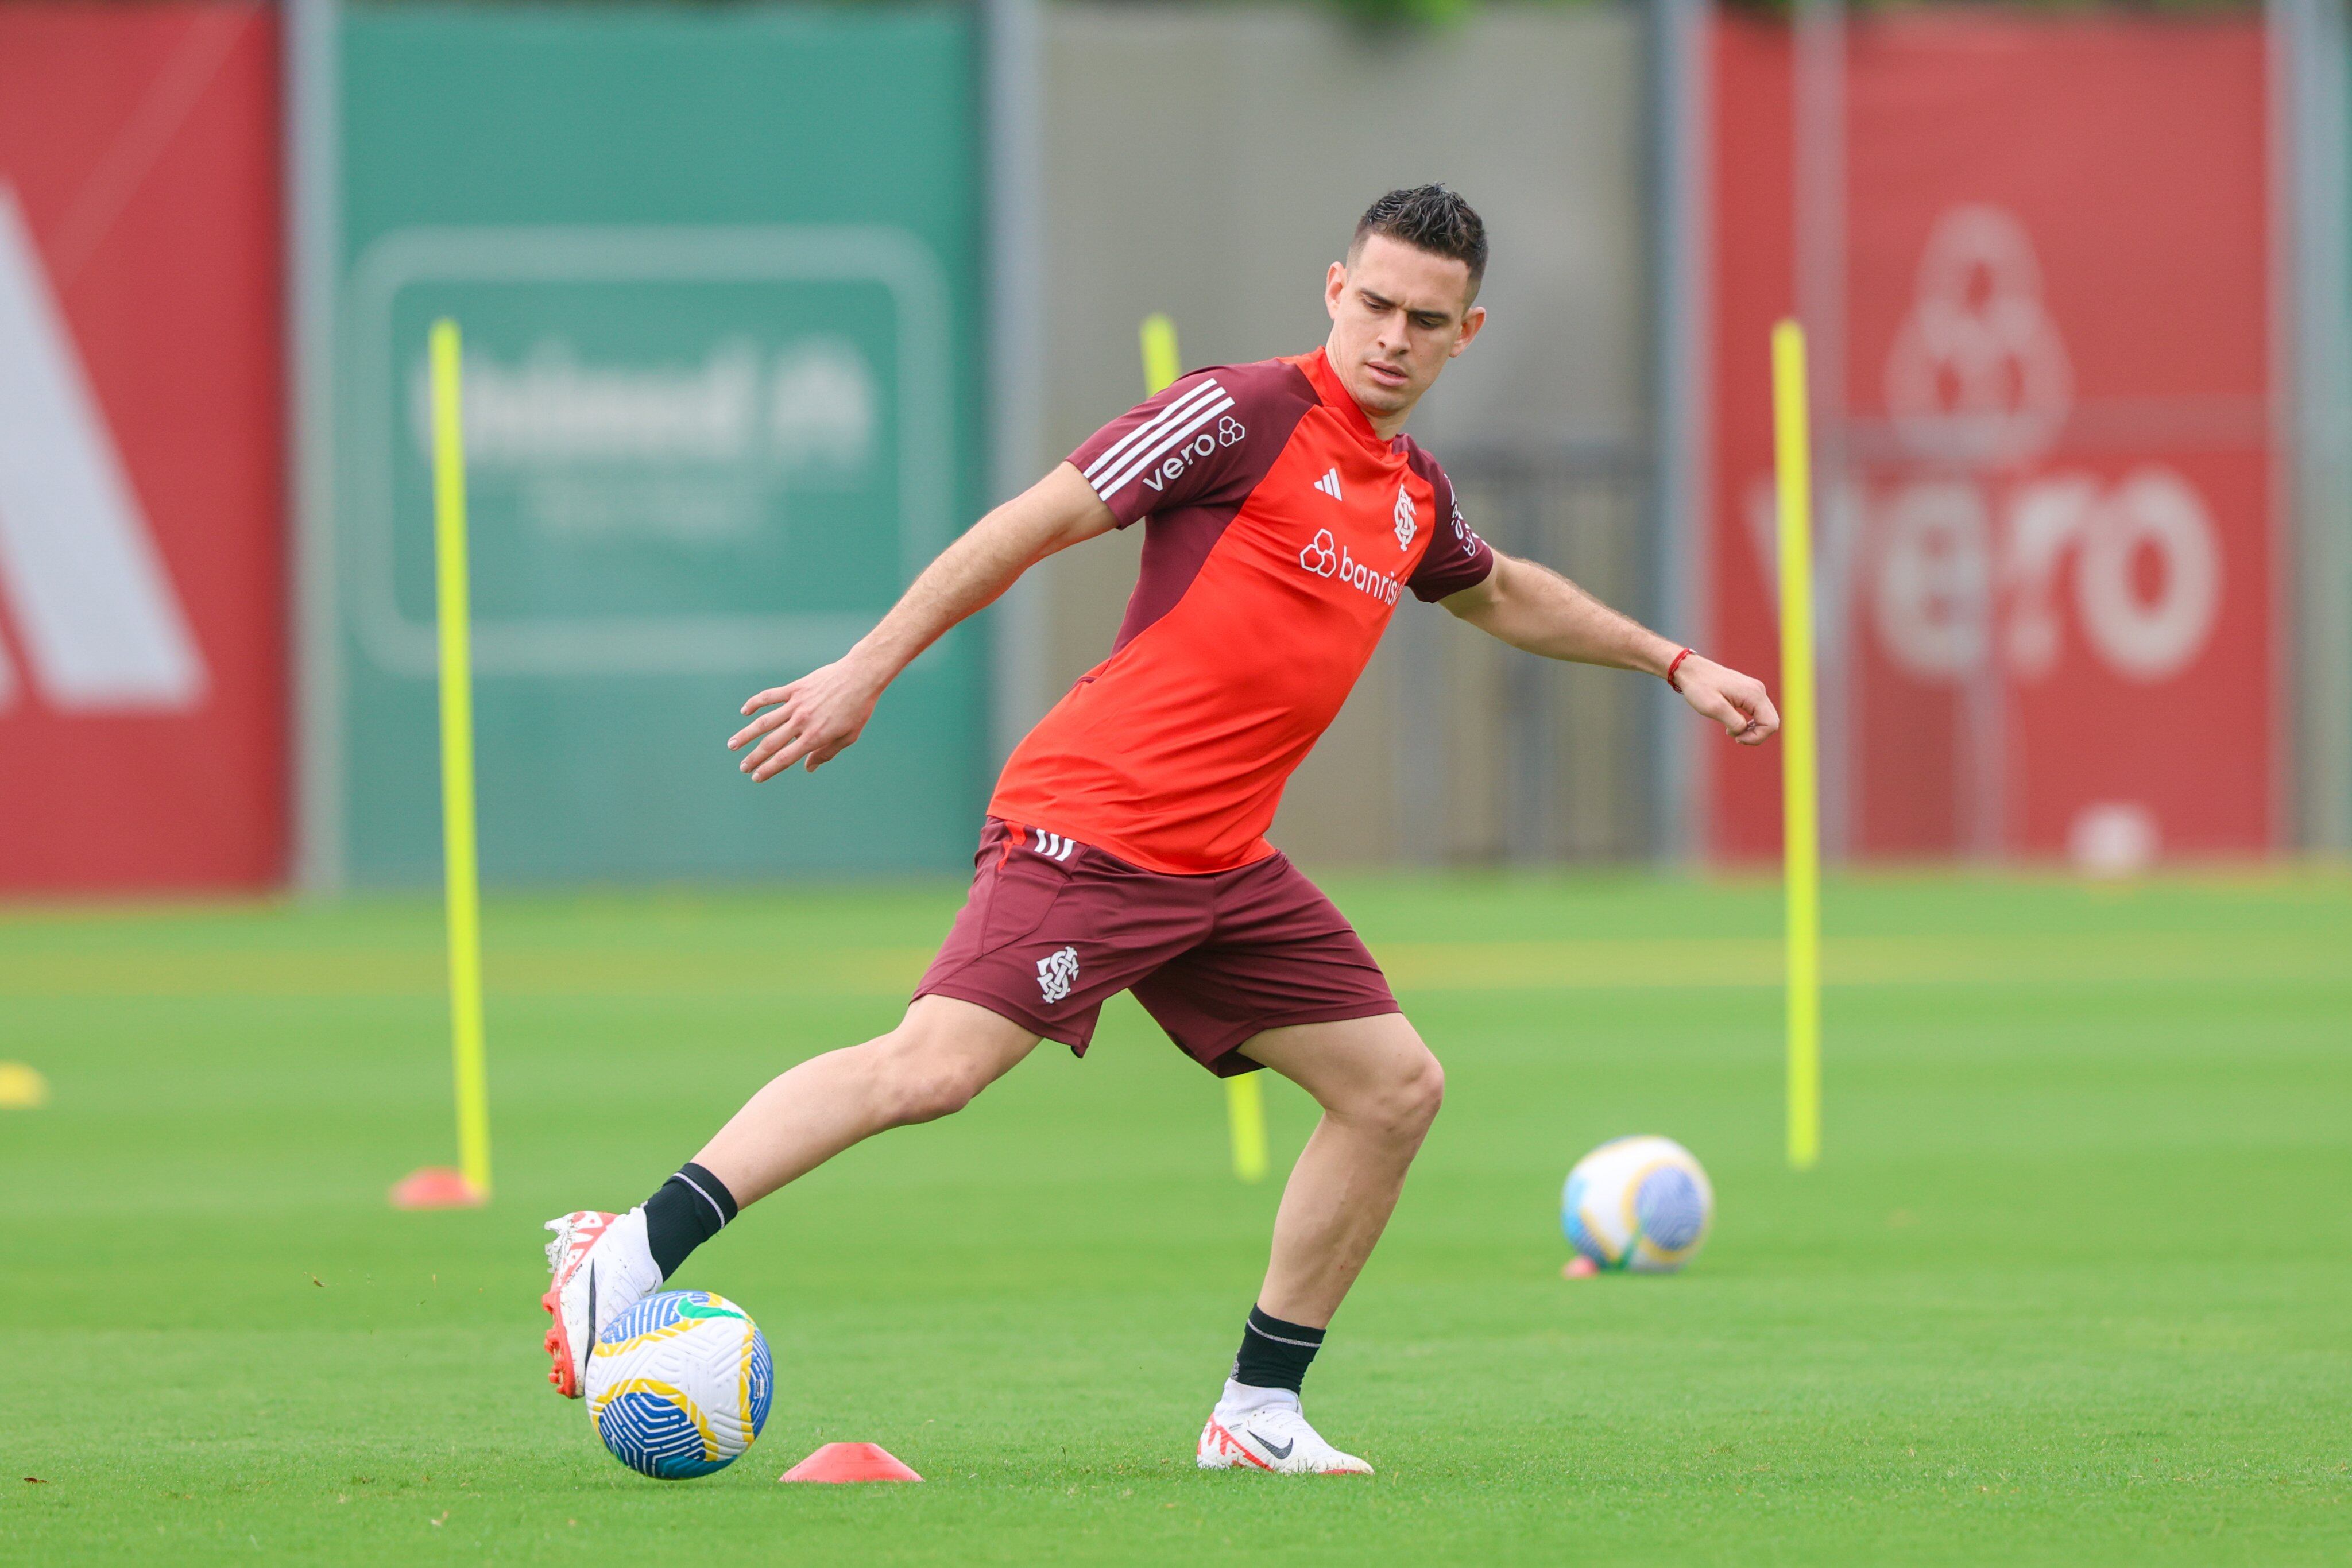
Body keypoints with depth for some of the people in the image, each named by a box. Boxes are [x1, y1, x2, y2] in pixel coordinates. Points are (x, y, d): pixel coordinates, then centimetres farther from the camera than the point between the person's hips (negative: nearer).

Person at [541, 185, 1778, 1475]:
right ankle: (627, 1259, -21)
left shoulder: (1415, 496, 16)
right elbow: (1032, 524, -10)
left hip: (1224, 866, 8)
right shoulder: (1246, 415, -9)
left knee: (1395, 1087, 4)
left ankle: (1259, 1415, 11)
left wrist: (1675, 665, 42)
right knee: (935, 1066, -23)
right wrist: (868, 669, -13)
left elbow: (1504, 596, 40)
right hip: (1092, 827, -8)